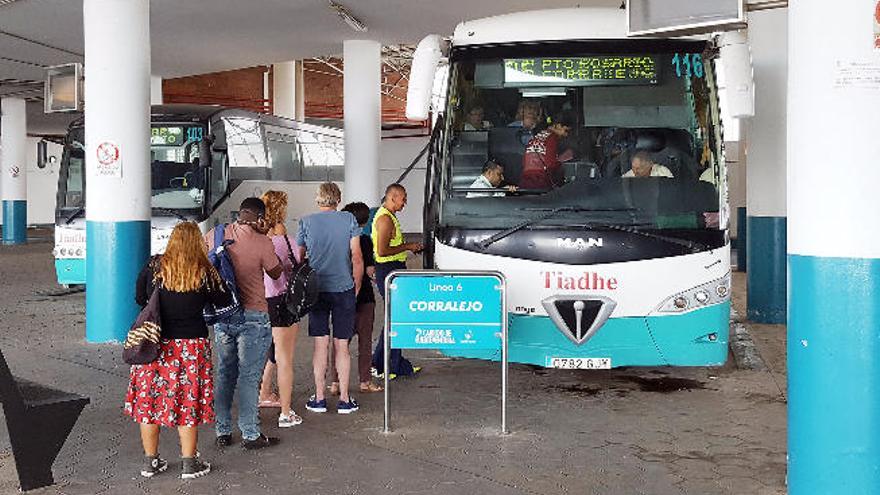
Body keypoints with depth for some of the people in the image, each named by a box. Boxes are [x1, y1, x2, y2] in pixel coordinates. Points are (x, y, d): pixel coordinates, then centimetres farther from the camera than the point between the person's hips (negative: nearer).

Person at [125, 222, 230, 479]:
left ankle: (150, 461, 21)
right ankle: (190, 463, 14)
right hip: (191, 344, -2)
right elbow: (224, 301, 2)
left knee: (150, 400, 12)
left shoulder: (153, 266, -4)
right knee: (187, 403, 7)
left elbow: (139, 298, 6)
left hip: (155, 342, 2)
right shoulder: (205, 273, -9)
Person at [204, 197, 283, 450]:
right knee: (249, 376, 2)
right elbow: (276, 273, 1)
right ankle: (250, 435, 8)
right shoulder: (262, 242, -14)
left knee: (224, 374, 15)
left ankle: (222, 432, 21)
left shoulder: (214, 234, 0)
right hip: (252, 317, -5)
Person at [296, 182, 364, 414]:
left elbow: (298, 258, 6)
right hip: (344, 289, -1)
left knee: (320, 344, 6)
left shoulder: (306, 222, 2)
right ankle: (344, 399, 10)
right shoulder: (348, 219, -1)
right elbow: (356, 258, -3)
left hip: (316, 289, 1)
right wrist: (356, 286, 7)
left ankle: (319, 398, 10)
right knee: (341, 345, 5)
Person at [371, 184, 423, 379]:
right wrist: (407, 246, -15)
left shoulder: (389, 216, 17)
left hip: (394, 271, 11)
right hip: (389, 271, -11)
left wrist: (408, 246, 16)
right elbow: (382, 251, -24)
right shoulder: (385, 218, -17)